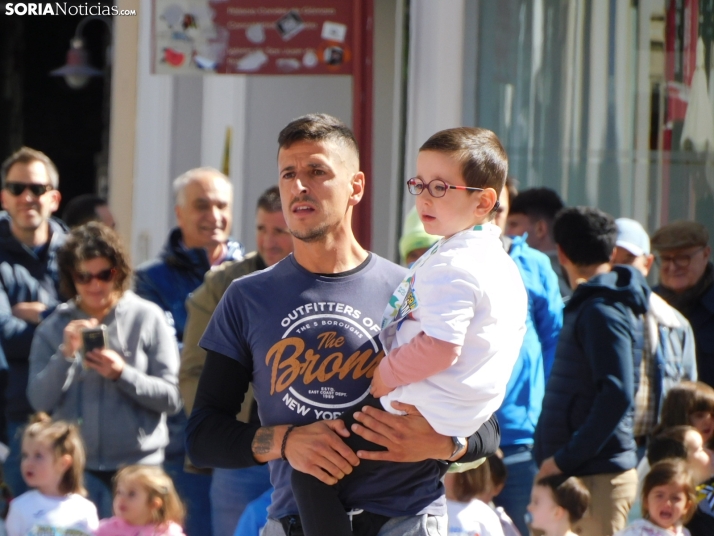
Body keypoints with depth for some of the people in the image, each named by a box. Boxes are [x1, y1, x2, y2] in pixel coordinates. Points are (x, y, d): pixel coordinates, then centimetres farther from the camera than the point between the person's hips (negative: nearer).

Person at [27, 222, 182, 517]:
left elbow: (172, 398, -3)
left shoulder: (147, 318, 1)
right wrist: (65, 354, -15)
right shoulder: (54, 327, 7)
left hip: (137, 463, -1)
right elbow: (40, 400, -1)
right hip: (76, 467, 1)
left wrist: (122, 374, -17)